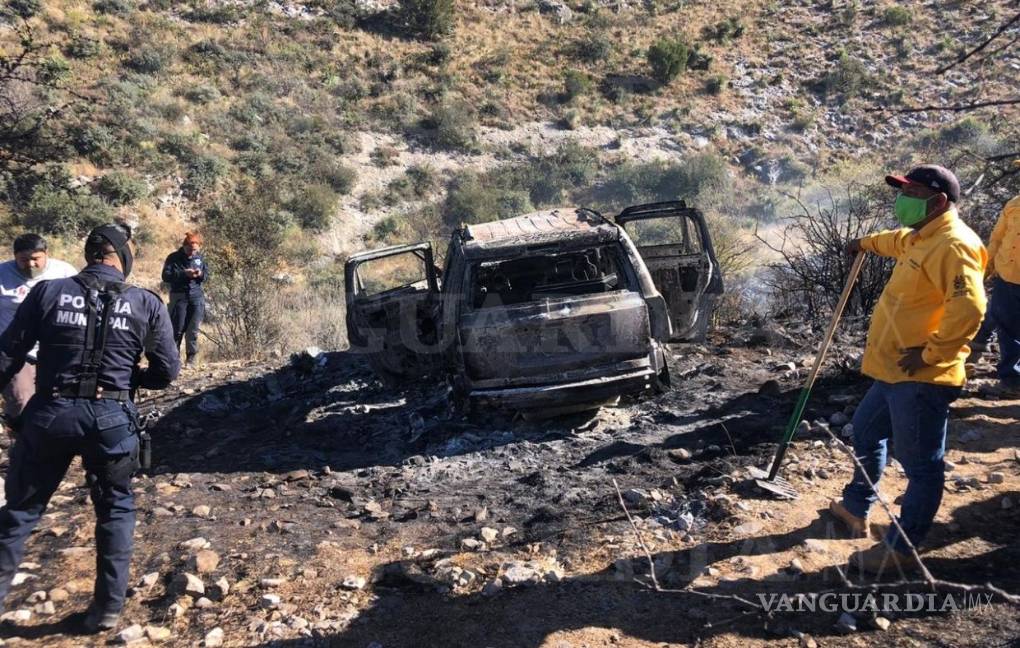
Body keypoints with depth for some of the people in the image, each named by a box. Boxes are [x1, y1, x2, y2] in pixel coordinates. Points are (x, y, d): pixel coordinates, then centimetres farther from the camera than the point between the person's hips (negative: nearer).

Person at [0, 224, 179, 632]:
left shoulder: (48, 292, 1)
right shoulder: (146, 304, -1)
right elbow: (168, 371, 2)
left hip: (50, 412, 1)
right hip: (111, 417, 0)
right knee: (115, 509, 16)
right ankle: (107, 608, 21)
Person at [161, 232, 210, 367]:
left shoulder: (200, 258, 9)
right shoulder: (174, 258, -2)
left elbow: (207, 275, 15)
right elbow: (166, 276, -8)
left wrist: (201, 274, -9)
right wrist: (183, 274, -20)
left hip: (196, 295, 2)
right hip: (179, 296, -2)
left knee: (193, 330, -1)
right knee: (178, 329, -1)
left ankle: (191, 358, 9)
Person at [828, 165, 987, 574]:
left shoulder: (952, 245, -19)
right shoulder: (922, 238, 14)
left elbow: (969, 309, -30)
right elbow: (899, 241, 40)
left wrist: (931, 353, -23)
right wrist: (867, 243, 55)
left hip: (921, 379, -11)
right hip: (894, 373, 11)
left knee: (920, 464, 0)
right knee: (866, 431, 26)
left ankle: (901, 551, 10)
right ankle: (856, 508, 43)